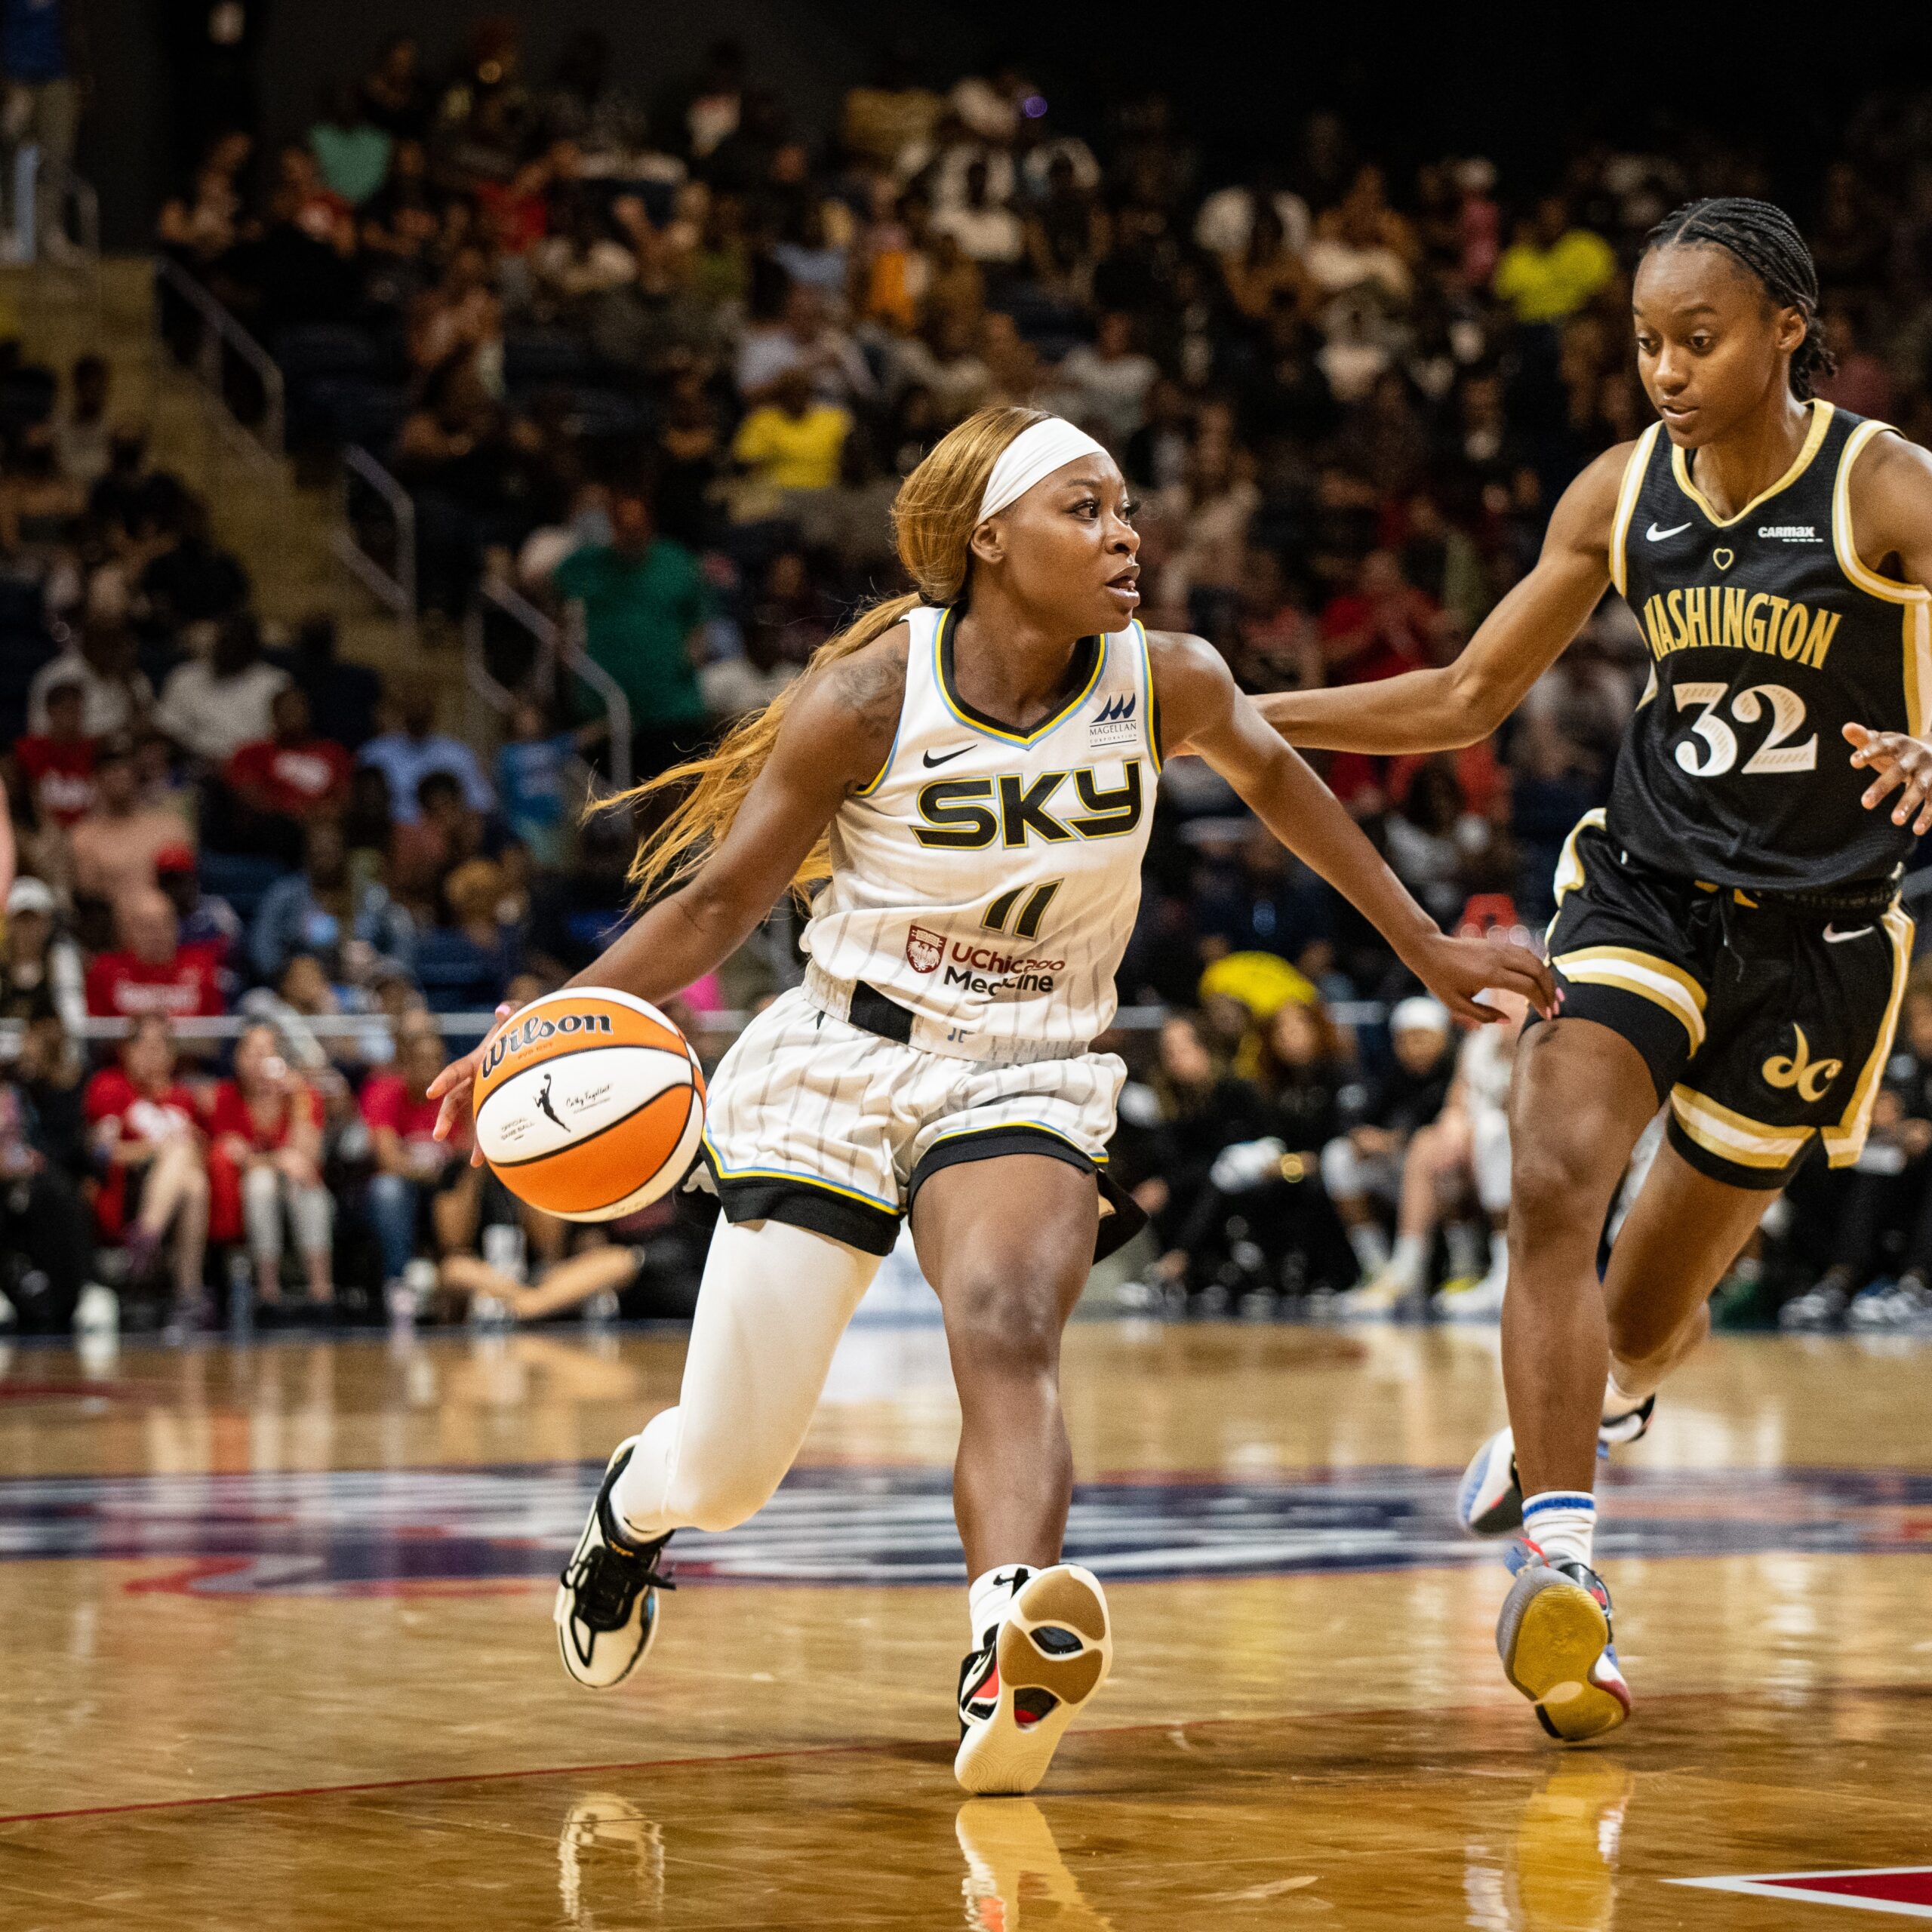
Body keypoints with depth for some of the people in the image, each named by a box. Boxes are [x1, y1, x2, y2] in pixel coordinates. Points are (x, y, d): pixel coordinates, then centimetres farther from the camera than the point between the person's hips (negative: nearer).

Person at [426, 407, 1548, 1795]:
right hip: (839, 1067, -1)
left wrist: (1423, 945, 23)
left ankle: (1010, 1675, -54)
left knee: (1008, 1331, -33)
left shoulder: (1170, 685, -6)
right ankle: (628, 1510, 43)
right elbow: (717, 901, -7)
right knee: (724, 1472, 4)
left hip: (1028, 1078, 1)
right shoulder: (875, 694, -15)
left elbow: (1272, 772, 17)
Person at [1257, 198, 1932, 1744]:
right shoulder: (1621, 494, 0)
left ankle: (1604, 1393, 47)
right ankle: (1562, 1564, -27)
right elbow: (1466, 700, 8)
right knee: (1555, 1178, -25)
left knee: (1650, 1310, 9)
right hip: (1645, 885, 3)